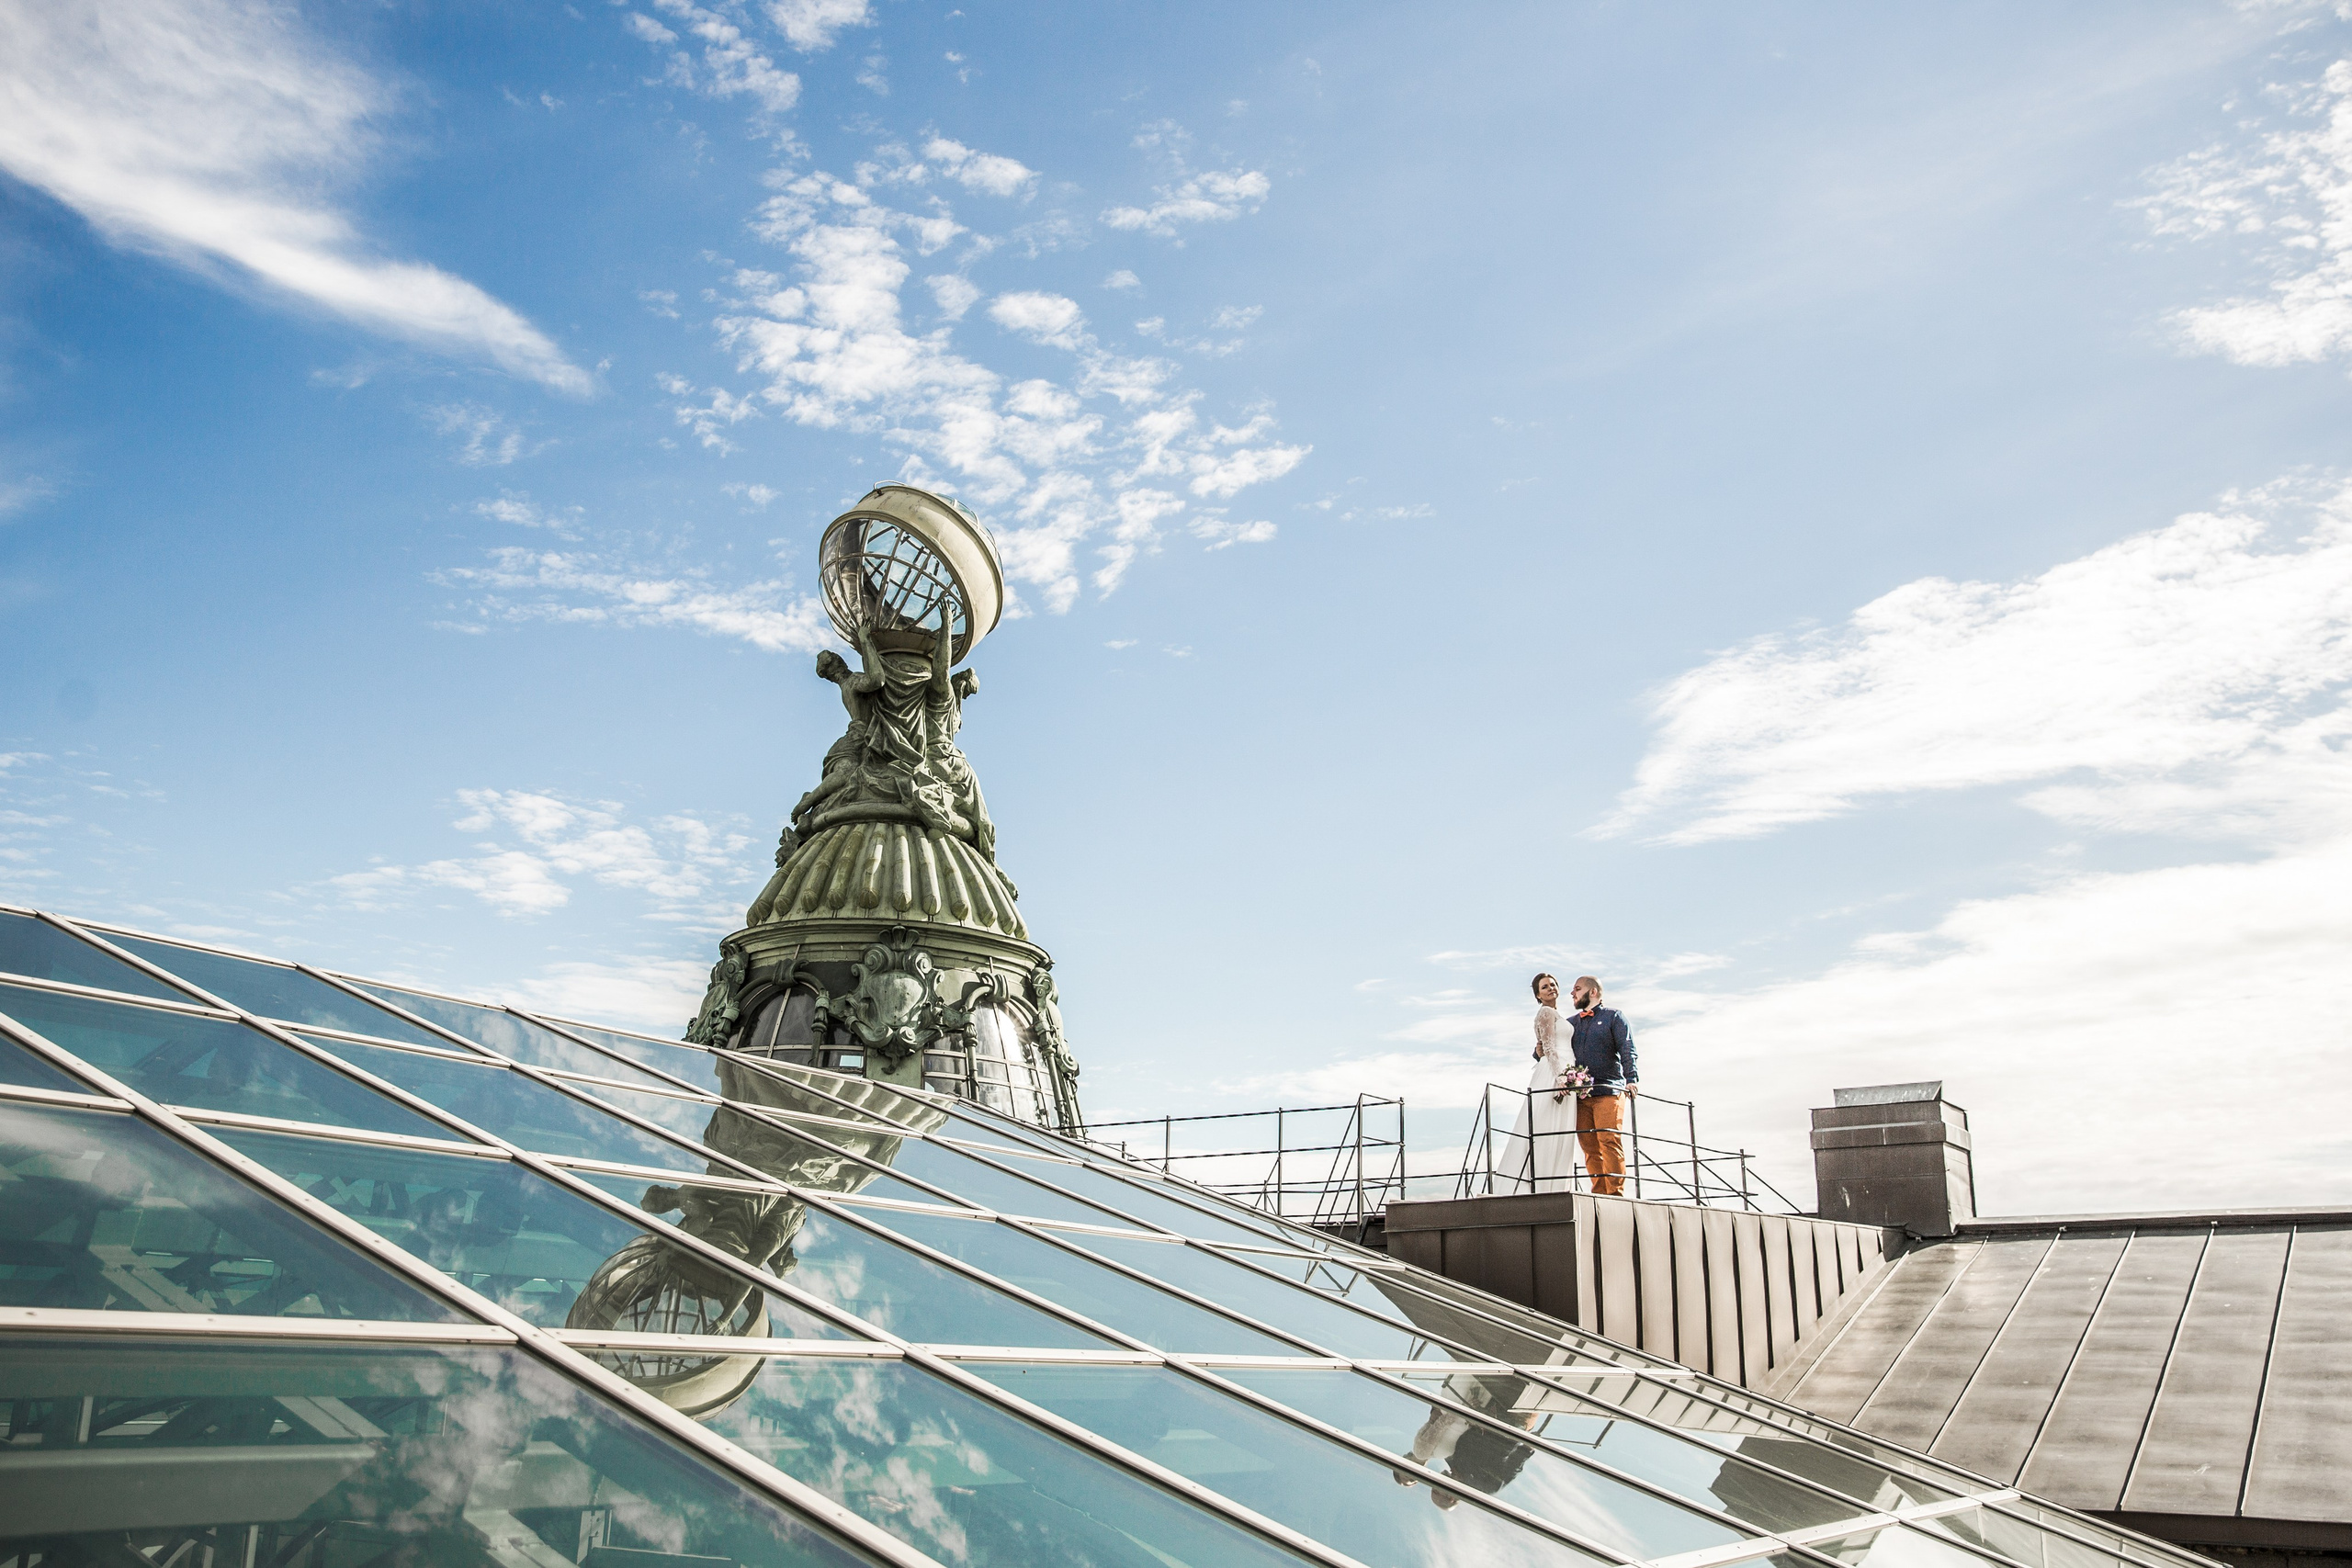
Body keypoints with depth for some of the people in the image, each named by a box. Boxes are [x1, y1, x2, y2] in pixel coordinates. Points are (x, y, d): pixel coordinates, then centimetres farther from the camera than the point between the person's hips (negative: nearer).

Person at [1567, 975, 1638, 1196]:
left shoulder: (1613, 1016, 10)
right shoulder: (1570, 1023, 24)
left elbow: (1627, 1050, -2)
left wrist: (1631, 1079, -17)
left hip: (1609, 1091, -4)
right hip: (1580, 1094, 4)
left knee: (1609, 1140, -14)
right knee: (1589, 1145, -2)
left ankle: (1615, 1192, -14)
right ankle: (1599, 1193, -2)